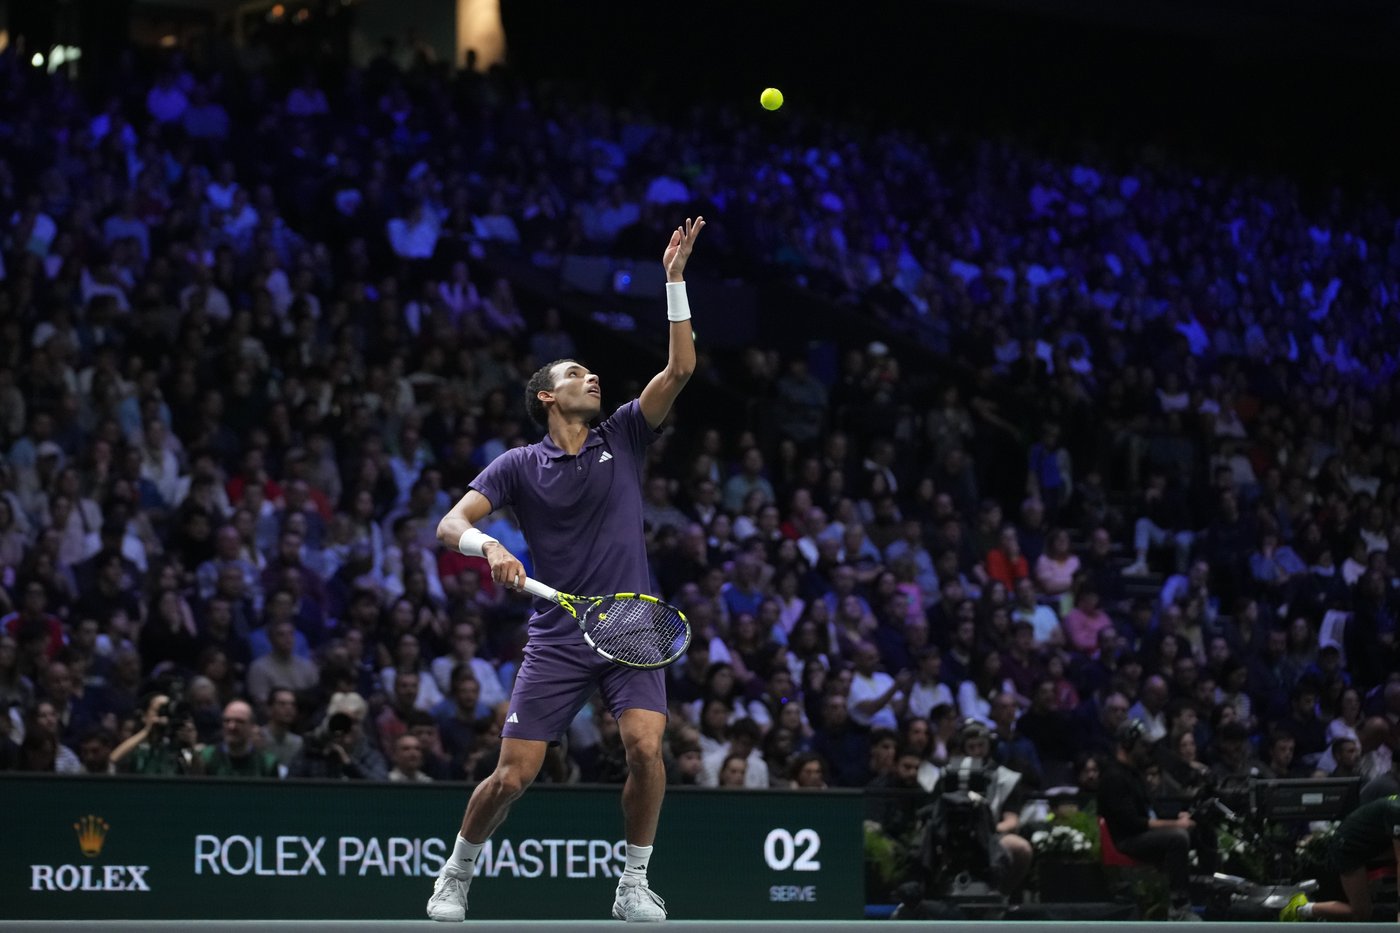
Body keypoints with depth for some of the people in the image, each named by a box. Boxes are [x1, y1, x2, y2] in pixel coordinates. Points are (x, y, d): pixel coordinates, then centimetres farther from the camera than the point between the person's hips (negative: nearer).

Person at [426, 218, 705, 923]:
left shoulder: (622, 438, 9)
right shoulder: (519, 466, 4)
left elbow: (680, 368, 1)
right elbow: (450, 525, -3)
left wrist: (674, 280, -5)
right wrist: (488, 547, -25)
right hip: (557, 639, -1)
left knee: (645, 747, -21)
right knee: (512, 775, -6)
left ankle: (634, 885, -4)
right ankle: (456, 877, 19)